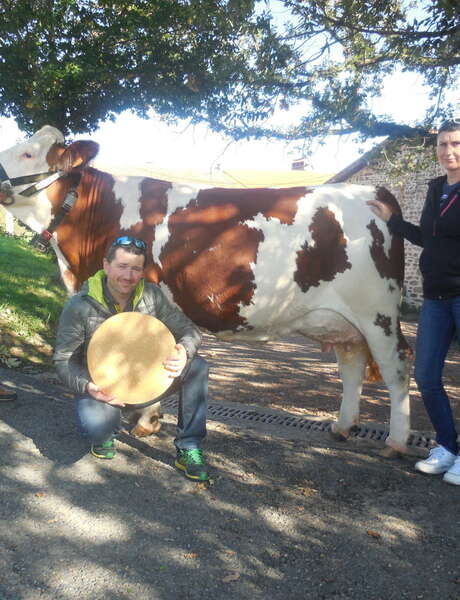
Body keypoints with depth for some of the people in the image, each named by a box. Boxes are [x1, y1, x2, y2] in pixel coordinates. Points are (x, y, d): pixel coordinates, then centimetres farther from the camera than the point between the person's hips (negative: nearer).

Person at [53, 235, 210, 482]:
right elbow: (63, 360, -11)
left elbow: (189, 330, -4)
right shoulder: (80, 306, -16)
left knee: (197, 367, -18)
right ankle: (103, 437, 6)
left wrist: (185, 351, -29)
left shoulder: (151, 295, -9)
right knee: (96, 425, -36)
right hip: (101, 387, -3)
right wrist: (87, 386, -31)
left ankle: (189, 450, -7)